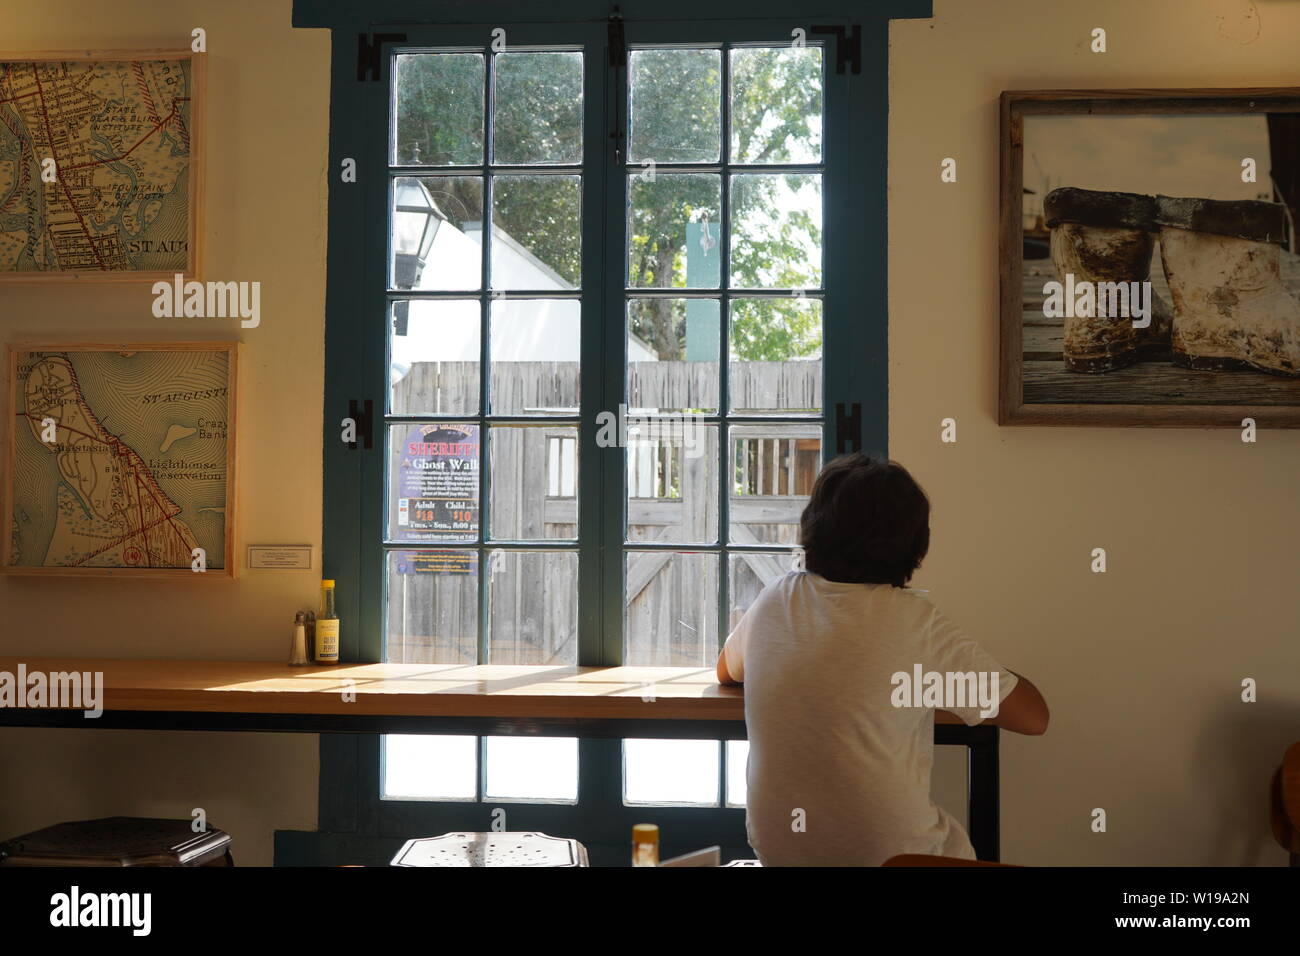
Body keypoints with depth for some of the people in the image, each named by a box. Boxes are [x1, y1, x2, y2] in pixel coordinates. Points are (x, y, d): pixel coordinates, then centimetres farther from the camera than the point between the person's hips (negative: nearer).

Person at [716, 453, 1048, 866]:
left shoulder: (773, 600, -4)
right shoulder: (916, 622, -16)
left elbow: (726, 672, 18)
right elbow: (1033, 717, -9)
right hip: (887, 854, -4)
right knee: (954, 840, 28)